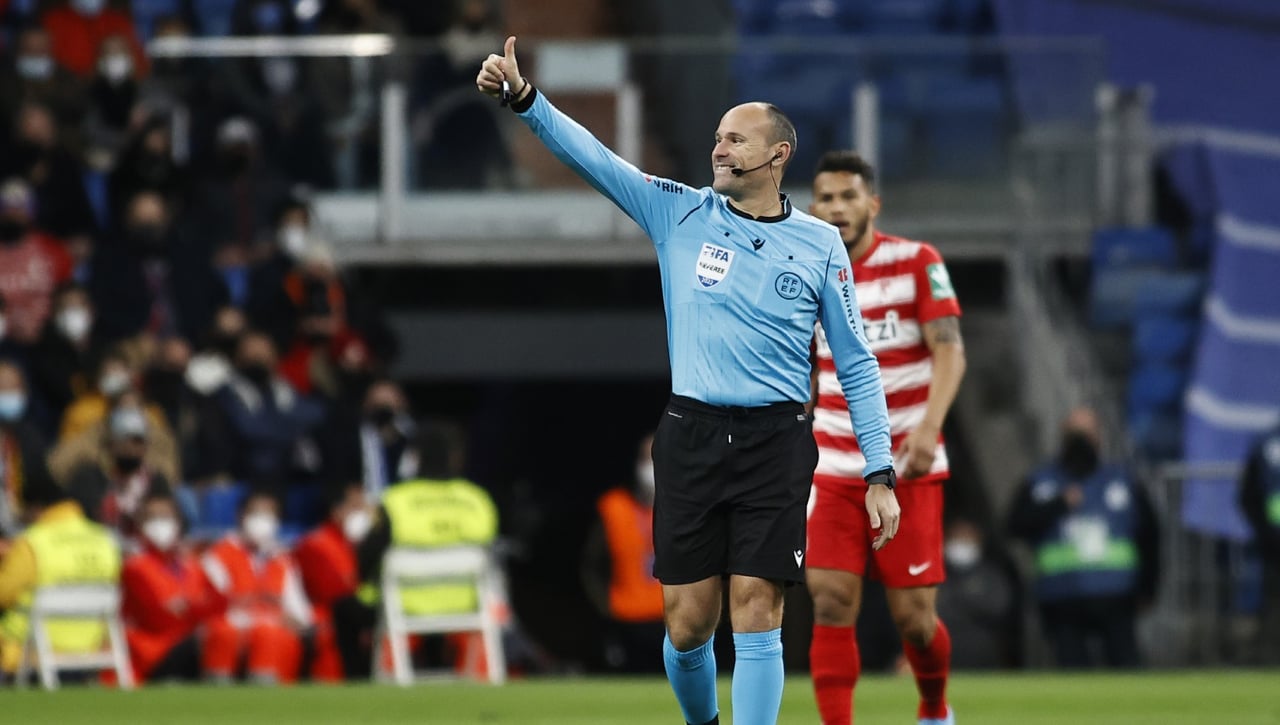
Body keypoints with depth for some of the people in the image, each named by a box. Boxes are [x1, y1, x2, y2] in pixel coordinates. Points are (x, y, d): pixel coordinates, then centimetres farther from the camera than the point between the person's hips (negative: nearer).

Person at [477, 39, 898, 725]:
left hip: (775, 441, -1)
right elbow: (593, 157, -2)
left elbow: (857, 365, 6)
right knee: (687, 622, 2)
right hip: (691, 436, 1)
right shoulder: (681, 214, 6)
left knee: (756, 613, -7)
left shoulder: (820, 245, 4)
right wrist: (525, 97, -16)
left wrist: (880, 474, 1)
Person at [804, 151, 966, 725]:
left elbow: (949, 351, -12)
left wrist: (929, 427, -27)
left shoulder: (916, 263, -5)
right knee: (831, 604, -12)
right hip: (834, 470, 3)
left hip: (908, 468, -3)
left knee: (914, 616, -2)